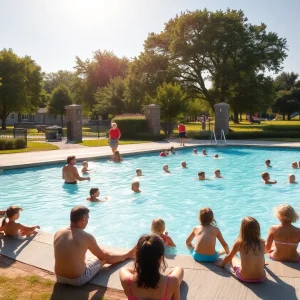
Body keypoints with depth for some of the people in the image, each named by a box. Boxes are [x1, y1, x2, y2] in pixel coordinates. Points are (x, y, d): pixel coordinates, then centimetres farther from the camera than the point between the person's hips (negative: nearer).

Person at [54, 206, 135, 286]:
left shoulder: (58, 233, -4)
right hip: (78, 280, -5)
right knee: (105, 257, 16)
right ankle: (128, 255, 42)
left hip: (59, 278, 6)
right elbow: (103, 256, -2)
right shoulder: (87, 237, -18)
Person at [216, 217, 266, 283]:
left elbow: (229, 257, 4)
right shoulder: (262, 242, -5)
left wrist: (222, 264, 25)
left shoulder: (239, 242, -11)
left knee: (233, 257, 27)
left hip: (244, 278, -2)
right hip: (261, 277, 2)